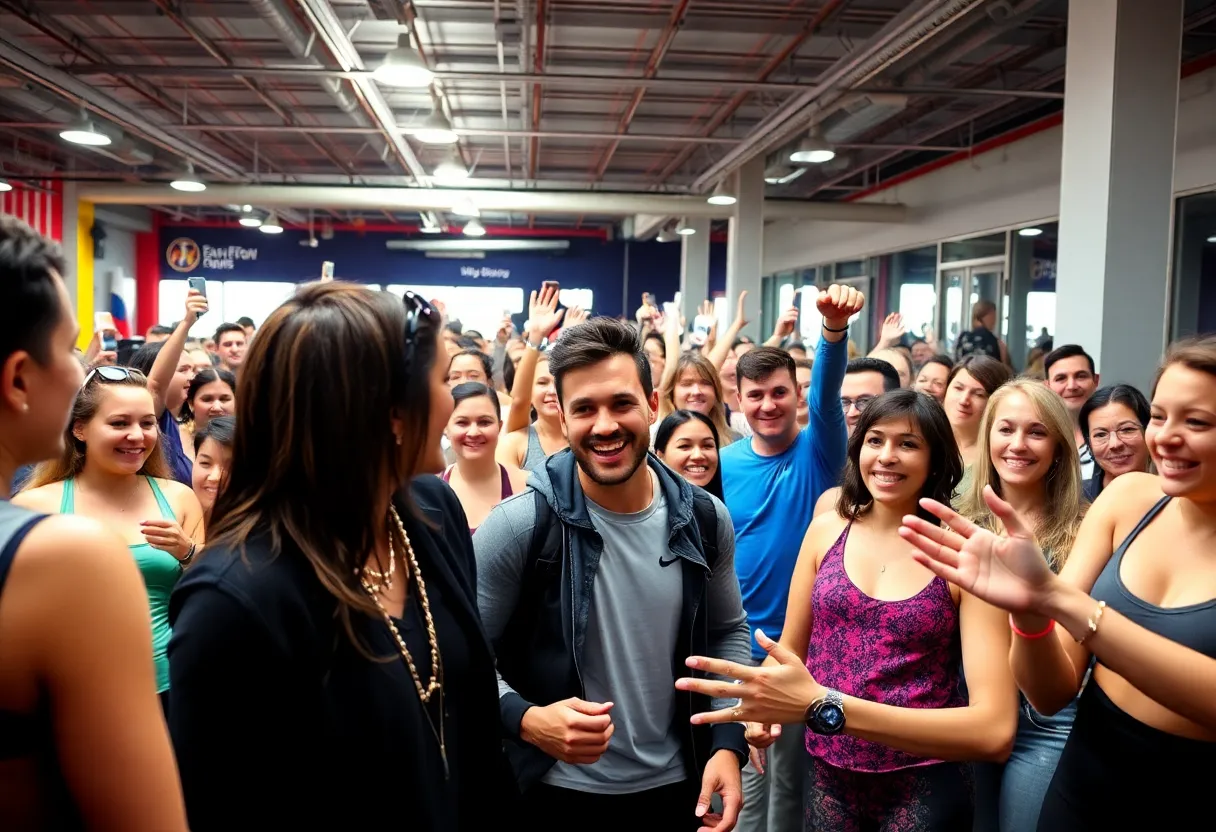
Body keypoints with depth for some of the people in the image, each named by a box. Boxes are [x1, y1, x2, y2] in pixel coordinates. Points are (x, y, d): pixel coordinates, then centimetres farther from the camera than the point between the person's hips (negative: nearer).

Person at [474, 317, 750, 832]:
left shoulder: (704, 520, -5)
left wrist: (728, 745, -3)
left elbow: (727, 633, 7)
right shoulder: (517, 527, -18)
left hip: (676, 785, 4)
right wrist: (527, 720, -29)